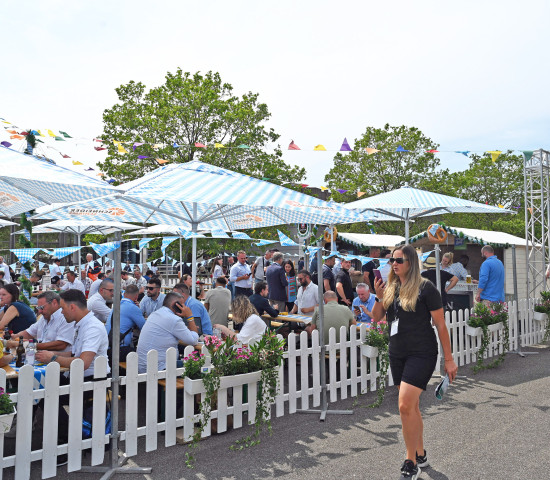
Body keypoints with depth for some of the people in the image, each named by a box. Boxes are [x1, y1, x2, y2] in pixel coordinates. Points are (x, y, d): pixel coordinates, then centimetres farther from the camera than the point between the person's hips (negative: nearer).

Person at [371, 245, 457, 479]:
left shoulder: (425, 288, -10)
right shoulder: (391, 288, 6)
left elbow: (440, 324, -8)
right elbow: (377, 318, 6)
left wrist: (449, 359, -7)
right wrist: (379, 297, -12)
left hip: (421, 354, -6)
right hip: (397, 354, 6)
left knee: (405, 406, -14)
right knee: (412, 406, 16)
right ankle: (421, 455, 33)